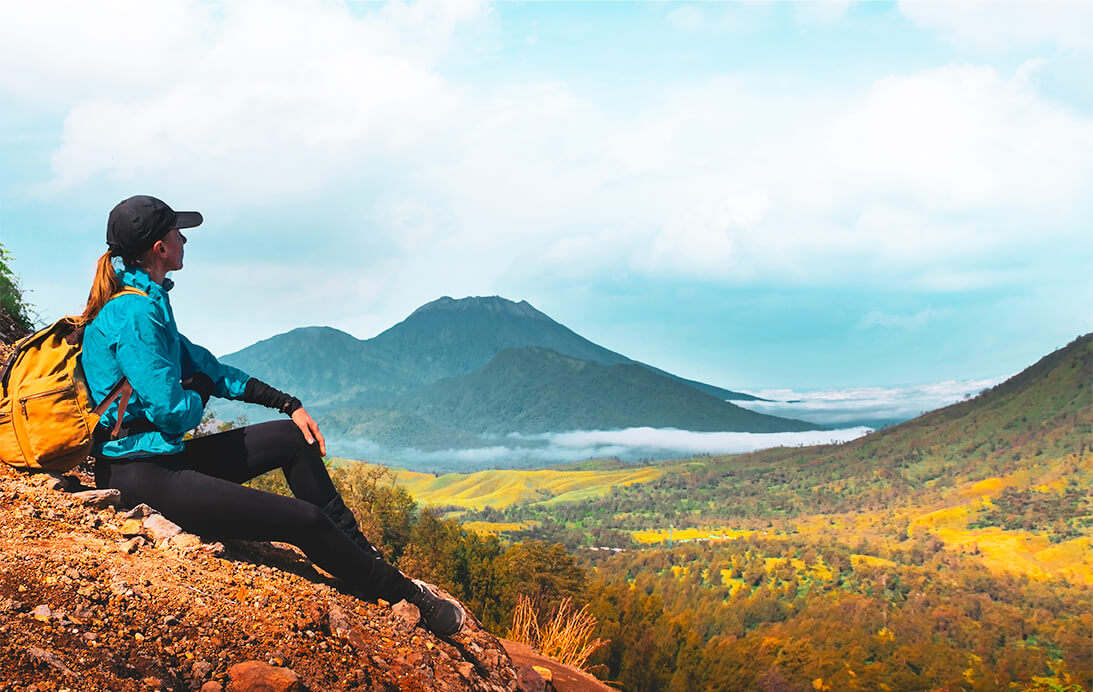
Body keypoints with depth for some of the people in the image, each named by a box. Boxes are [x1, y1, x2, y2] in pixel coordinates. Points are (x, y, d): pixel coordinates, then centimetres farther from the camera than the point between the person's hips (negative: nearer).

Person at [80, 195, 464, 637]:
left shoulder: (145, 301, 13)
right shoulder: (136, 312, -20)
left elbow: (202, 365, 20)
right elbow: (174, 413, -22)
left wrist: (288, 404, 17)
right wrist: (198, 392, 3)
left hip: (162, 456, 11)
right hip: (140, 476, -11)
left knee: (295, 438, 16)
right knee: (307, 521, -16)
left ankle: (365, 558, 22)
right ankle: (406, 598, 2)